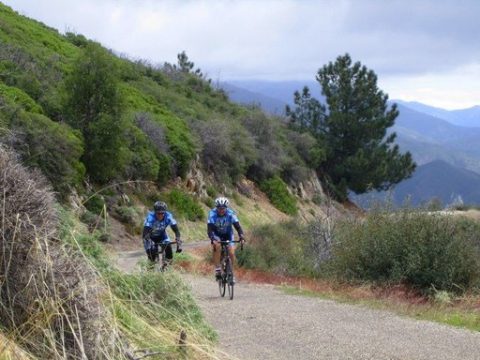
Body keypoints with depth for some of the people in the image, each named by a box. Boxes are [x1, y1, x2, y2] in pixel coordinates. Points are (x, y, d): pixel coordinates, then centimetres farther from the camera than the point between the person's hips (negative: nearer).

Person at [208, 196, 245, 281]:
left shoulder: (231, 214, -25)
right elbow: (209, 228, -34)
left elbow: (237, 226, -29)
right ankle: (217, 269, -22)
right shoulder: (212, 214, -27)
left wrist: (241, 237, -45)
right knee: (217, 247, -31)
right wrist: (212, 238, -51)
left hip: (228, 234, 1)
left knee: (231, 252, -15)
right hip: (216, 235, -1)